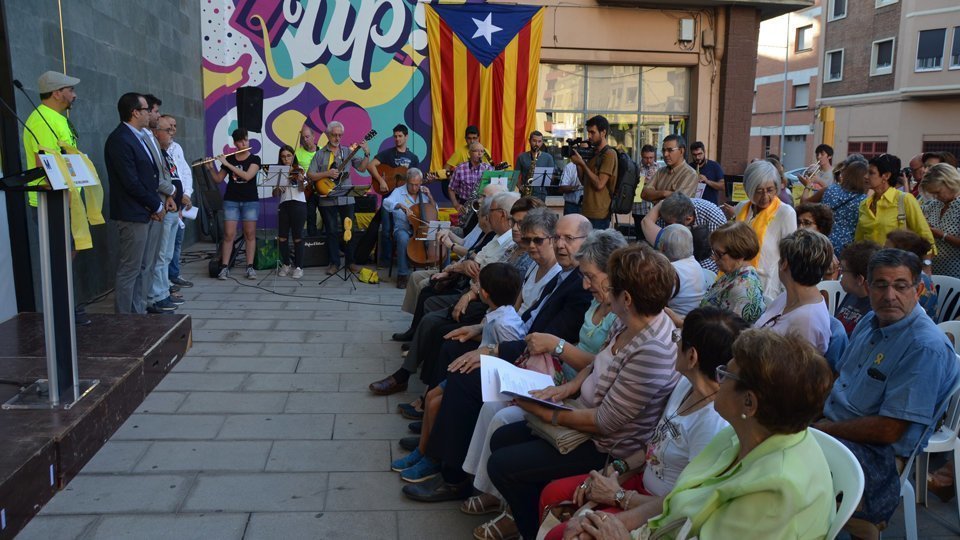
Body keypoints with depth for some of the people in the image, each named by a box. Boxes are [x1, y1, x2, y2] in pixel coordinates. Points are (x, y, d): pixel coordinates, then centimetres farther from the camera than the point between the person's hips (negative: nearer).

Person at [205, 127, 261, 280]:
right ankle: (224, 267, 0)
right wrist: (211, 168, -7)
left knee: (250, 234, 0)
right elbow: (218, 179, 11)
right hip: (231, 200, 2)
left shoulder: (255, 159, -1)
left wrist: (227, 164, -18)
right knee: (229, 234, -3)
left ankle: (250, 267, 4)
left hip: (250, 201, -1)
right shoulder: (229, 159, 7)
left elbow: (247, 176, -18)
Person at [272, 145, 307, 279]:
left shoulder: (299, 170, 5)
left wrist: (301, 181, -29)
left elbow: (302, 189, -8)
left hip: (298, 205, -3)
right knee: (282, 237, -1)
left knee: (297, 236, -3)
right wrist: (277, 189, -11)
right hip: (284, 206, 3)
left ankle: (298, 267, 5)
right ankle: (285, 265, 15)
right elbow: (275, 195, 11)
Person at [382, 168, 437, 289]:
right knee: (403, 239, -39)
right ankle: (402, 275, -26)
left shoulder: (423, 192, 12)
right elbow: (386, 203, -20)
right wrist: (401, 205, -36)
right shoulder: (398, 192, 0)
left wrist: (430, 197, 2)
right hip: (403, 228, -3)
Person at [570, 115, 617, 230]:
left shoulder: (609, 154, -10)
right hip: (587, 211, 8)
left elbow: (599, 184, -18)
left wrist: (582, 163, -14)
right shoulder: (593, 153, 15)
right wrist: (578, 163, 3)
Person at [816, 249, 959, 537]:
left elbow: (888, 429, -22)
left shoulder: (927, 348, -20)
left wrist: (823, 429, -16)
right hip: (829, 421, 9)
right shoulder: (870, 322, 7)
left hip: (874, 451, -8)